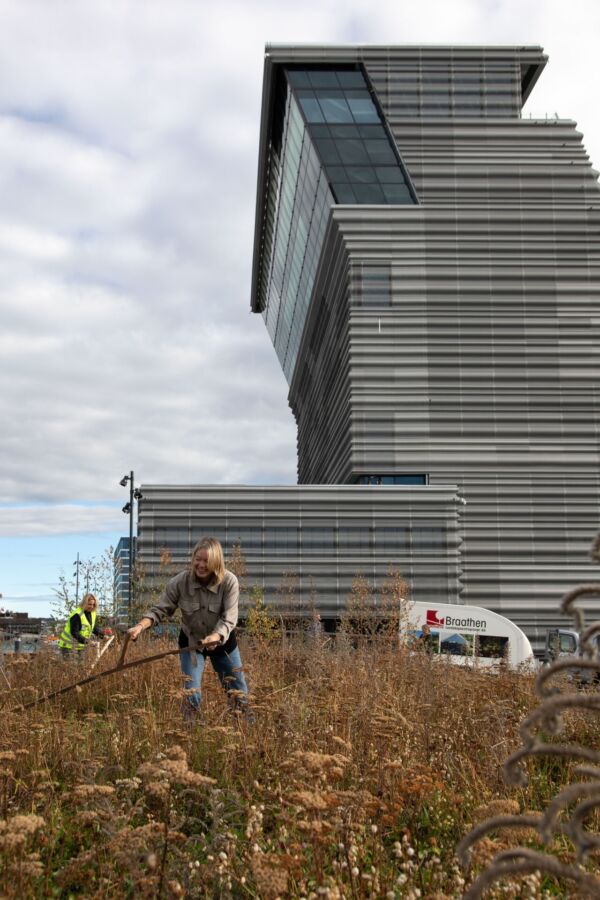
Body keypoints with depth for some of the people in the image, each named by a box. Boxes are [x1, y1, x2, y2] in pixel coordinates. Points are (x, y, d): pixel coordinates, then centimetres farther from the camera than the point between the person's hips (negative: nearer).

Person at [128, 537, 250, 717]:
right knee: (191, 694, -6)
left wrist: (216, 637, -48)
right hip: (191, 642, 0)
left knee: (239, 694, 11)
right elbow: (160, 609, -18)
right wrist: (141, 626, -37)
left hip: (223, 641, 0)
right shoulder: (180, 582, -22)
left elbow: (229, 619, -28)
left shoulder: (229, 581, -25)